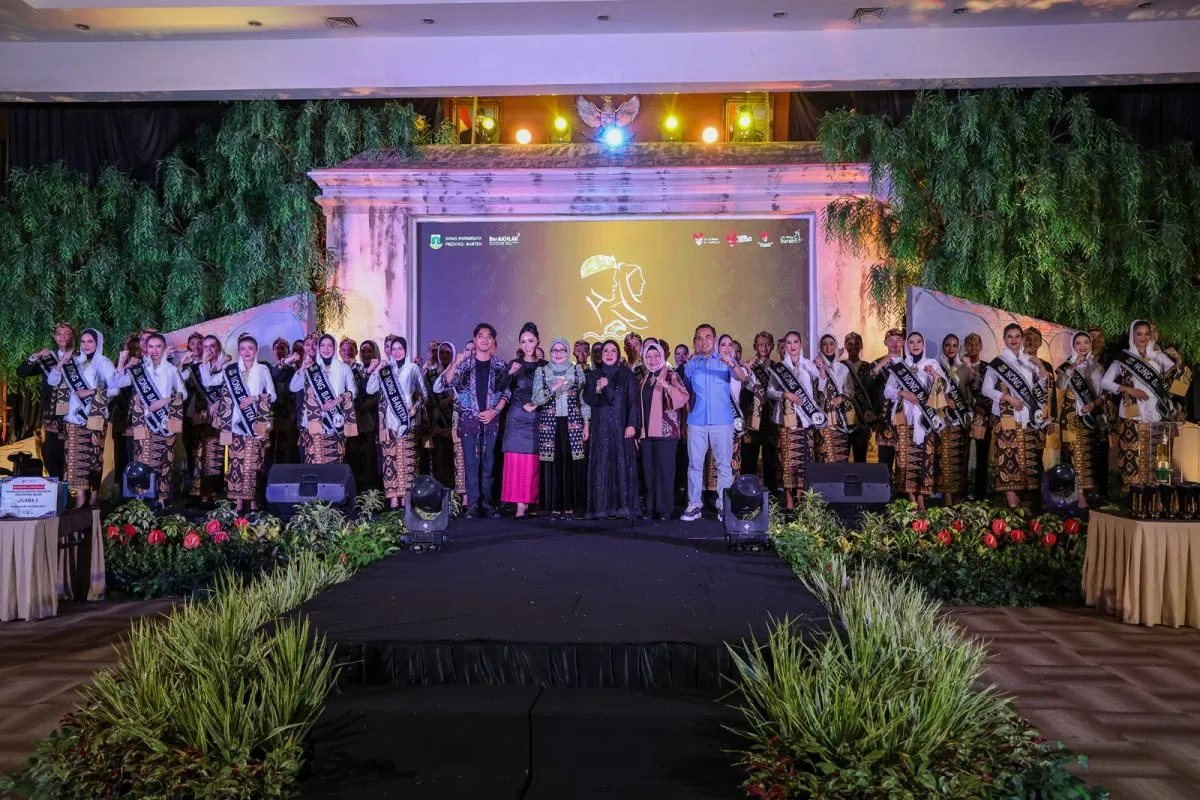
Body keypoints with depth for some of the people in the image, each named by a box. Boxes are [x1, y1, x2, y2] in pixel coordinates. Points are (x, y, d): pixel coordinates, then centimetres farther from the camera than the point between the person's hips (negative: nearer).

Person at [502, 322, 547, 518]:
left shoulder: (545, 366, 8)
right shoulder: (514, 365, 7)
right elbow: (506, 393, 0)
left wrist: (537, 404, -8)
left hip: (538, 419, 0)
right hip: (517, 418, 0)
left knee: (534, 463, -3)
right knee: (517, 462, -7)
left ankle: (533, 503, 1)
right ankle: (520, 506, -8)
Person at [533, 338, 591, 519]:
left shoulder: (577, 370, 9)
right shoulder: (541, 371, 9)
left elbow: (584, 398, 9)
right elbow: (536, 399, 1)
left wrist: (586, 424, 3)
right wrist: (553, 388, -13)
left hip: (572, 423, 0)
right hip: (549, 424, 0)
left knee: (572, 463, -5)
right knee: (552, 464, -5)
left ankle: (570, 506, 2)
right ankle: (554, 507, 2)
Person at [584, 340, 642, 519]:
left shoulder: (627, 374, 6)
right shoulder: (594, 375, 12)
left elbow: (633, 400, 0)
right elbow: (587, 400, 3)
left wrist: (632, 424, -10)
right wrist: (597, 389, -16)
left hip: (621, 426, -1)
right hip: (600, 428, 1)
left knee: (623, 465, -5)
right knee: (601, 466, -3)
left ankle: (624, 506, -2)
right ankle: (601, 507, -2)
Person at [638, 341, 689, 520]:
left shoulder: (671, 375, -2)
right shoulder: (644, 378, 15)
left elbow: (683, 398, -14)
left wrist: (667, 386, -28)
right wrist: (639, 427, 15)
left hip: (665, 430, -6)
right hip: (647, 430, 6)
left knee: (664, 470, -5)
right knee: (649, 470, 6)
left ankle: (664, 509, -1)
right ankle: (651, 508, 13)